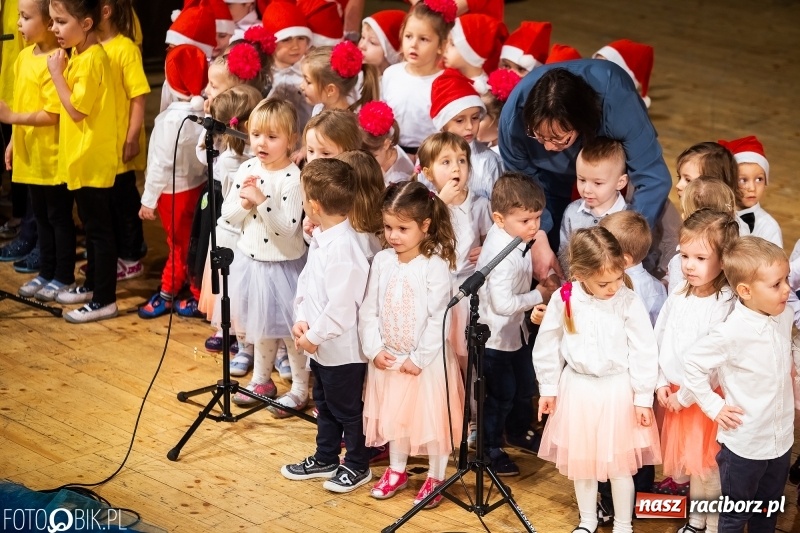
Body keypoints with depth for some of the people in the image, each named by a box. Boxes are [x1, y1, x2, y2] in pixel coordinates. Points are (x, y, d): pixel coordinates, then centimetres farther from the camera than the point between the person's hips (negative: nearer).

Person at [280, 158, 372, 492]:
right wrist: (301, 320, -2)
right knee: (324, 404, 23)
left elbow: (341, 304, -29)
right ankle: (325, 459, 39)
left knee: (347, 408, 8)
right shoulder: (319, 238, 3)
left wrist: (314, 335, -20)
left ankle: (357, 466, 24)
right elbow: (306, 284, 11)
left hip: (342, 348, -10)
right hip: (320, 346, 10)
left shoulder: (343, 247, -28)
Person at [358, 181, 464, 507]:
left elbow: (439, 318, -18)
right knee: (394, 415, 18)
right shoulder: (382, 261, -2)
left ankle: (435, 477, 22)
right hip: (388, 359, 5)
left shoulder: (435, 265, -16)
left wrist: (419, 358, -18)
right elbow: (368, 310, 1)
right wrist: (374, 349, -7)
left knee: (432, 417, 5)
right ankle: (397, 471, 35)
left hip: (427, 361, -5)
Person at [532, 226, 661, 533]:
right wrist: (548, 389, 7)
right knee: (580, 459, 16)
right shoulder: (563, 300, -12)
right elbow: (548, 347, 1)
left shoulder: (629, 303, -17)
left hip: (619, 389, -2)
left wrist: (642, 397, -5)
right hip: (578, 388, 2)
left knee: (621, 462, 8)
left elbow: (644, 352, -9)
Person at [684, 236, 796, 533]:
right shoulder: (732, 333, -26)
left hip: (782, 439, 6)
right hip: (744, 444, -6)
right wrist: (715, 407, -12)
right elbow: (693, 365, -16)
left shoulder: (785, 316, -5)